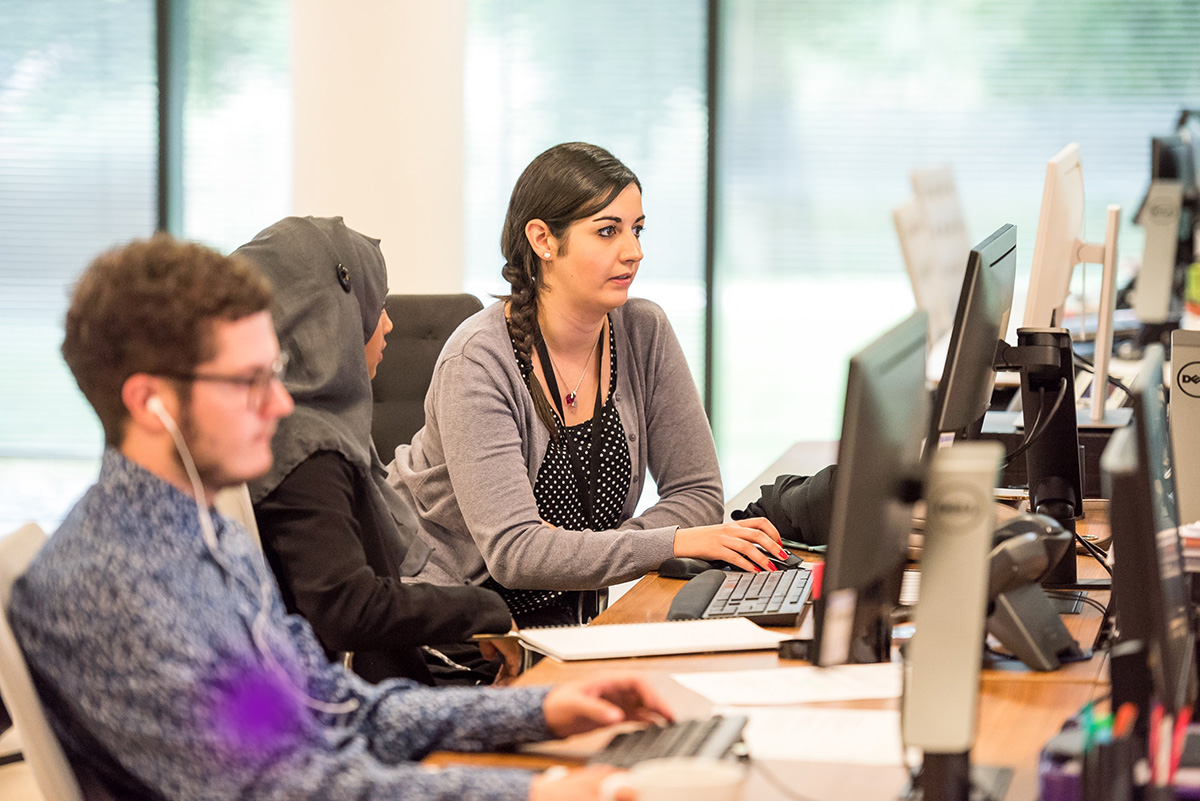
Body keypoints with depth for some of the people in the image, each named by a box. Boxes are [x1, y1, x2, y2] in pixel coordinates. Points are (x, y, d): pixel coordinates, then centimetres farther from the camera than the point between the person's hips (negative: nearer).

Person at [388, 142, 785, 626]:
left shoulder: (644, 334, -4)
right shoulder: (480, 360, -20)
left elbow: (698, 493, -2)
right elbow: (512, 550, -28)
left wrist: (579, 553, -19)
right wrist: (676, 543, -34)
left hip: (555, 610, 6)